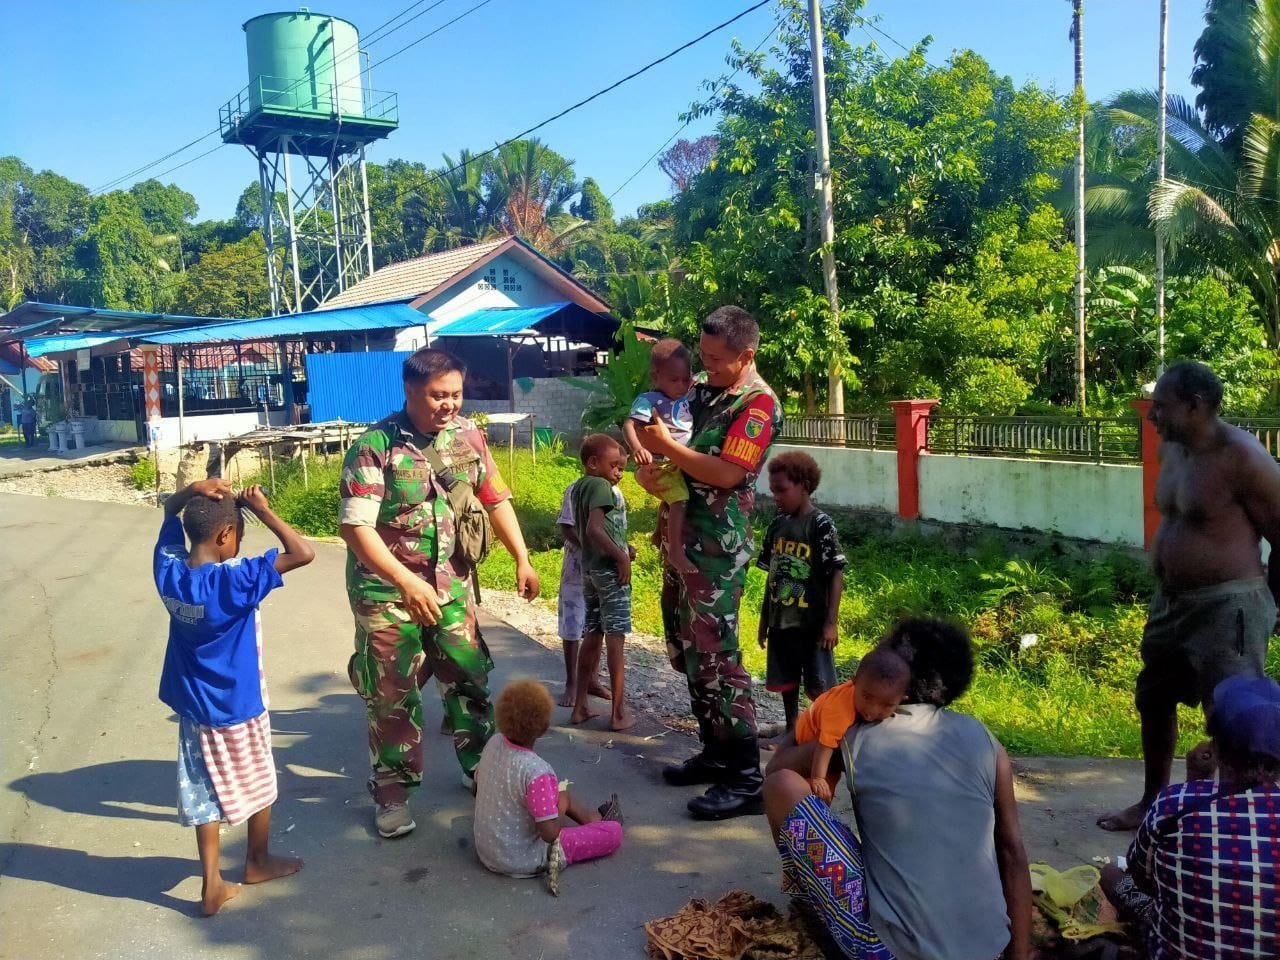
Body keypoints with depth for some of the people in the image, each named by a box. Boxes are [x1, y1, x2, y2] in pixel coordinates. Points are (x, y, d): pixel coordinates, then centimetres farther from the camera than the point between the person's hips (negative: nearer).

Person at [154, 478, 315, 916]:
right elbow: (303, 553, -33)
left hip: (193, 706, 5)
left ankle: (212, 885, 19)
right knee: (258, 786, 18)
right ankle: (258, 861, 36)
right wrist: (263, 509, -25)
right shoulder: (233, 581, -28)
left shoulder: (169, 571, -9)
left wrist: (193, 491, -12)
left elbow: (170, 510, 8)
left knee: (205, 794, 14)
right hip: (238, 707, -5)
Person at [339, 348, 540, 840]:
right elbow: (355, 526, -21)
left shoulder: (468, 435, -2)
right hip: (387, 589, -4)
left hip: (452, 584, 5)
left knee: (470, 678, 12)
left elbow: (496, 498, 7)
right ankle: (392, 790, 22)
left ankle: (480, 767, 32)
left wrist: (522, 560, 1)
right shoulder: (374, 446, -18)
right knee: (393, 693, 5)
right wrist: (407, 583, -28)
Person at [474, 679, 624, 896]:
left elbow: (477, 786, 6)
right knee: (615, 832, -1)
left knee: (564, 796, 26)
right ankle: (558, 855, 16)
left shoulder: (494, 743, -12)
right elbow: (550, 833, -28)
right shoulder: (536, 771, -34)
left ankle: (595, 819, 46)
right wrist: (559, 814, -5)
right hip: (523, 862, -8)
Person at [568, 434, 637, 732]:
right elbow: (594, 529, -27)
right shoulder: (602, 486, -15)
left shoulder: (579, 487, 12)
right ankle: (619, 713, 3)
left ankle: (580, 706, 18)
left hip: (589, 568, 8)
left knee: (592, 635, 13)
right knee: (615, 638, -3)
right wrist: (622, 557, -20)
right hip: (609, 569, -8)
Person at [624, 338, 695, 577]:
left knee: (670, 503, 25)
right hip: (661, 465, -9)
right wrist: (637, 448, -46)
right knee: (679, 501, -23)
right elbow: (629, 425, -27)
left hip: (683, 464, 9)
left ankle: (662, 539, 47)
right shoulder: (649, 400, -17)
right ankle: (675, 552, -19)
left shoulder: (685, 399, 8)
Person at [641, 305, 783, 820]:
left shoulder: (758, 403, -12)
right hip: (683, 537, 9)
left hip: (716, 547, -9)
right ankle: (716, 753, 28)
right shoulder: (703, 388, 12)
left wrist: (666, 446, -16)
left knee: (715, 656, -8)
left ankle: (746, 778, 0)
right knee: (686, 650, 15)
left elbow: (726, 474, -22)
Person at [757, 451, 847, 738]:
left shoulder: (821, 525, -12)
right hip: (781, 621, 6)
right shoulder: (778, 525, 6)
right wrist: (764, 619, 15)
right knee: (786, 682, 17)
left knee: (819, 687, -1)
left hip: (812, 622, -6)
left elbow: (836, 574, -12)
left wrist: (831, 622, -15)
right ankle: (791, 732, 32)